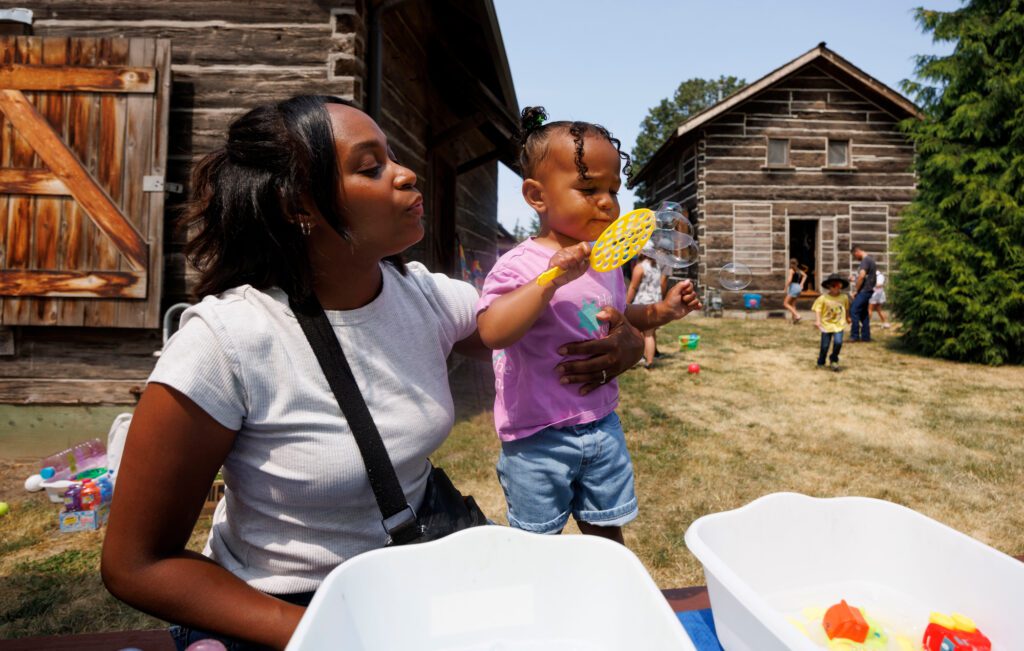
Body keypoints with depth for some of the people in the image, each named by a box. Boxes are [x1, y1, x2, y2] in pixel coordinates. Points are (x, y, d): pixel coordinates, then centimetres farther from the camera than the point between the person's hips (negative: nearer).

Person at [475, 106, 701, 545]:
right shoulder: (520, 265, -18)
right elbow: (492, 331, -33)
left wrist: (659, 312, 4)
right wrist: (551, 278, -36)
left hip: (602, 426, 6)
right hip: (538, 437, -5)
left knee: (607, 534, 21)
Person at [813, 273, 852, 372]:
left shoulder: (844, 297, 2)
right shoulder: (823, 298, -9)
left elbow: (846, 309, 18)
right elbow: (818, 310, -11)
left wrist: (847, 318, 31)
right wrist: (817, 321, -22)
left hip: (839, 325, 2)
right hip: (826, 325, -1)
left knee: (838, 342, -16)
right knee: (825, 346, 3)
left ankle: (834, 360, 9)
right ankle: (821, 362, 26)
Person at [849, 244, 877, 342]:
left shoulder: (865, 260, -13)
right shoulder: (870, 259, 19)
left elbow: (861, 276, -23)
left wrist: (856, 290, -14)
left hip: (864, 291, -10)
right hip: (867, 291, 10)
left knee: (854, 311, -11)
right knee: (864, 313, 12)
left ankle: (854, 336, -11)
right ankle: (865, 336, 15)